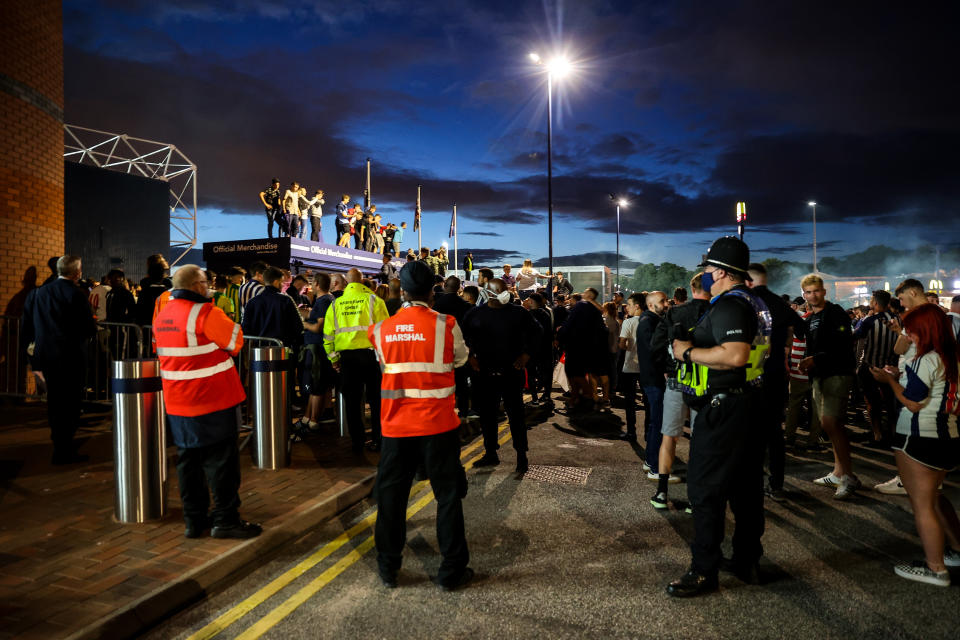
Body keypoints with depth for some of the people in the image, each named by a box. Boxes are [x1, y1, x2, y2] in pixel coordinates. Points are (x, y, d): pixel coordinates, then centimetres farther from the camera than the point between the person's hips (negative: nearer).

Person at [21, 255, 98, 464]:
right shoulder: (76, 295, -13)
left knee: (55, 402, 16)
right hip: (71, 358, -6)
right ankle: (64, 452, 6)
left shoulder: (38, 293, 6)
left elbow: (27, 329, 9)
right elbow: (90, 330, -15)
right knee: (70, 404, 2)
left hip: (46, 356, 6)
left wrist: (34, 357, 16)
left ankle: (61, 448, 27)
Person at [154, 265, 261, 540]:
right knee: (221, 460, 1)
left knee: (188, 460, 13)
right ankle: (226, 520, 7)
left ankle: (193, 520, 21)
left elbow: (164, 352, 18)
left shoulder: (162, 316, 9)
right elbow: (236, 341, -11)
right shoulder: (205, 313, -16)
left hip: (177, 403, 8)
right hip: (213, 401, -8)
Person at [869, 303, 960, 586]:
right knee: (933, 497, 25)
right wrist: (899, 377, 13)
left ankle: (936, 569, 8)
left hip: (920, 440, -9)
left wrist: (889, 380, -5)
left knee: (921, 504, 1)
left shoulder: (926, 360, -17)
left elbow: (913, 403, -17)